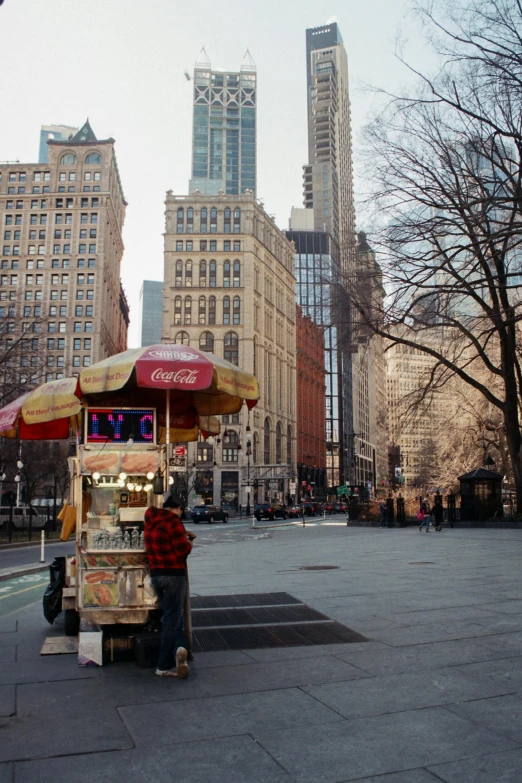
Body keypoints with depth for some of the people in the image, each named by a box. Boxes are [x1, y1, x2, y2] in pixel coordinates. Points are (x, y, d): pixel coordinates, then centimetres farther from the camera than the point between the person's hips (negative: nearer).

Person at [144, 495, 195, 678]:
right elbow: (183, 550, -16)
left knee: (173, 617, 16)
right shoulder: (173, 522, -15)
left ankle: (178, 648, -1)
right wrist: (189, 543, 3)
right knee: (172, 620, 1)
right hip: (173, 574, -8)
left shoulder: (151, 522, 10)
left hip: (155, 574, 8)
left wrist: (182, 534, 18)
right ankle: (164, 666, 5)